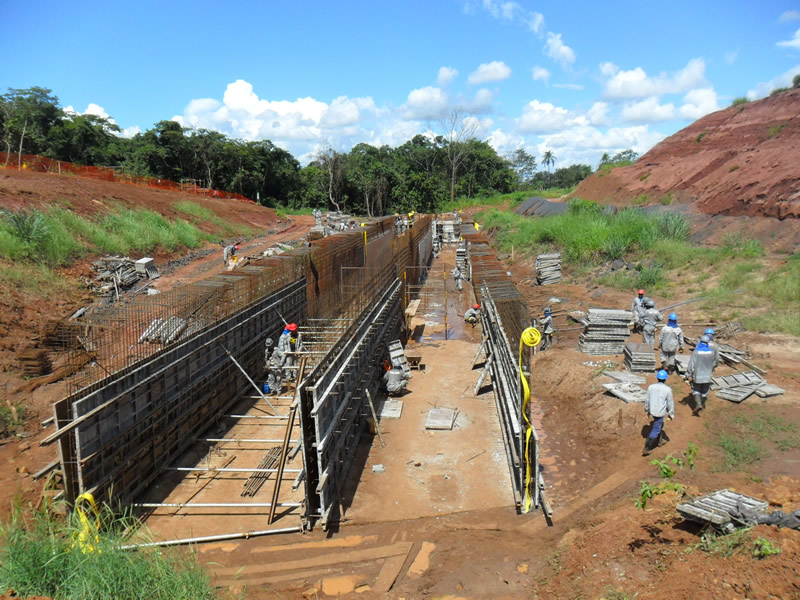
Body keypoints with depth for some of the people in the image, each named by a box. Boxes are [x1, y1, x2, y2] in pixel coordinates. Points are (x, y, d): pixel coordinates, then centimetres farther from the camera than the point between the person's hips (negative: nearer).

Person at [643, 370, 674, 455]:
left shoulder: (651, 387, -7)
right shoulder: (667, 389, -17)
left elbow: (647, 400, 3)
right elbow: (670, 403, -9)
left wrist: (646, 410, 17)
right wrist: (671, 414, 4)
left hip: (652, 411, 5)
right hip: (660, 413, -5)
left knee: (660, 425, 29)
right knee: (655, 430, 2)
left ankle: (660, 440, 45)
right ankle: (646, 449, 1)